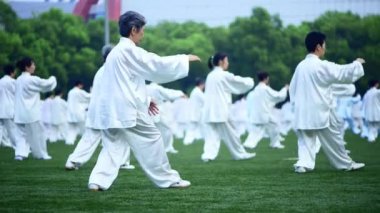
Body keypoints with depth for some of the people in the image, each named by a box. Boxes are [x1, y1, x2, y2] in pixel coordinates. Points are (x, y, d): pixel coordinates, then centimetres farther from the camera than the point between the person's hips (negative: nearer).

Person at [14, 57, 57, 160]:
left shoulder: (18, 80, 9)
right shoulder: (32, 80, -14)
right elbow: (47, 84, -4)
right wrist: (52, 79, 17)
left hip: (20, 113, 7)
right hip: (31, 113, -7)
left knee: (22, 133, 11)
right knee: (37, 134, 7)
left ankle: (20, 153, -3)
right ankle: (42, 154, 17)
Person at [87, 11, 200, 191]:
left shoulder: (117, 52, 20)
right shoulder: (129, 50, -11)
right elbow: (158, 64, -11)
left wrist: (144, 100, 25)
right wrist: (185, 59, 1)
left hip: (110, 109, 9)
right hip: (125, 109, -9)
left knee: (113, 146, 8)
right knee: (151, 139, 1)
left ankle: (98, 181, -8)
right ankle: (168, 179, 9)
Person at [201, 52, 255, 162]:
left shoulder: (210, 76, 15)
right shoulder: (224, 75, -8)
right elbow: (240, 83, 1)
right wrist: (250, 81, 21)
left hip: (209, 111, 7)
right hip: (220, 111, -7)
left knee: (212, 134, 1)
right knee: (229, 134, 6)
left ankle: (208, 154, -15)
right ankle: (240, 154, 18)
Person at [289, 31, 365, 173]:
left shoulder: (301, 66, 6)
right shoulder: (322, 66, -15)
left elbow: (292, 88, 12)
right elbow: (343, 73, -10)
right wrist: (357, 64, 7)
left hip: (303, 112, 5)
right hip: (320, 111, -5)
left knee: (306, 140, 9)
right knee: (333, 139, 8)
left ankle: (303, 164, -9)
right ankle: (346, 164, 21)